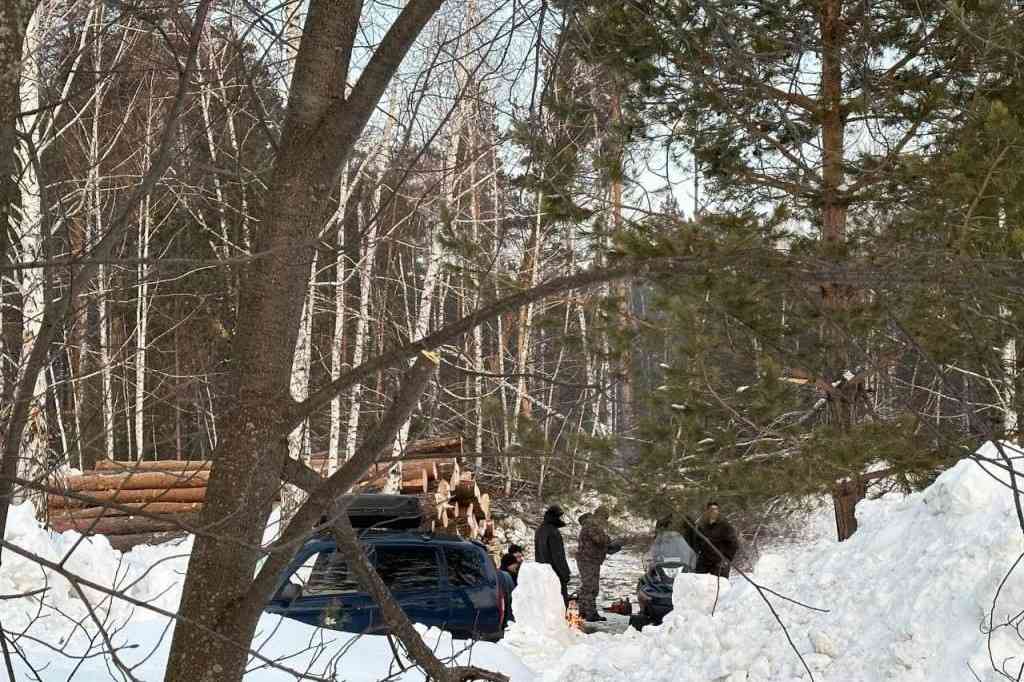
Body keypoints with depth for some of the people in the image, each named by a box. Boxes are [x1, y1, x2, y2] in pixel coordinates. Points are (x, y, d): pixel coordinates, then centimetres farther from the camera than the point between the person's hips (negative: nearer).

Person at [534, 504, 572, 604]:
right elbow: (558, 555, -19)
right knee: (562, 598, -5)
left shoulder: (539, 530, 11)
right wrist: (565, 573, -14)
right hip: (554, 572, -9)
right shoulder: (553, 532, -19)